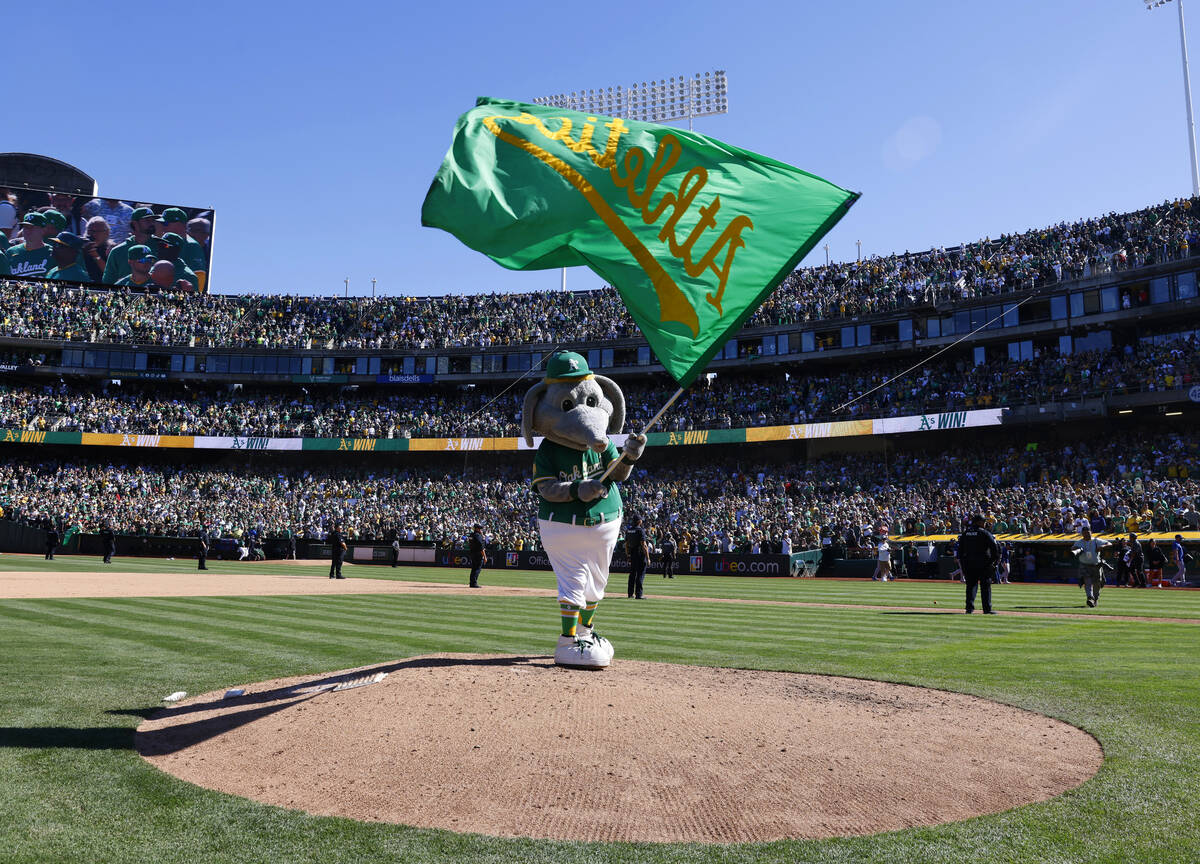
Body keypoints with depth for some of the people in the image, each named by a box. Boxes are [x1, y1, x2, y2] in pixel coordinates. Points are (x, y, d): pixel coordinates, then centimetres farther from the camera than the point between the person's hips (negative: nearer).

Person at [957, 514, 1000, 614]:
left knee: (970, 584, 8)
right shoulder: (985, 533, -4)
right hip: (983, 563, -4)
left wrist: (962, 563, 14)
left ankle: (969, 607, 2)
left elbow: (960, 549, 10)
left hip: (968, 563, 4)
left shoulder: (965, 533, 10)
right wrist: (995, 560, -2)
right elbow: (994, 547, -10)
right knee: (985, 585, 2)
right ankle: (987, 609, 2)